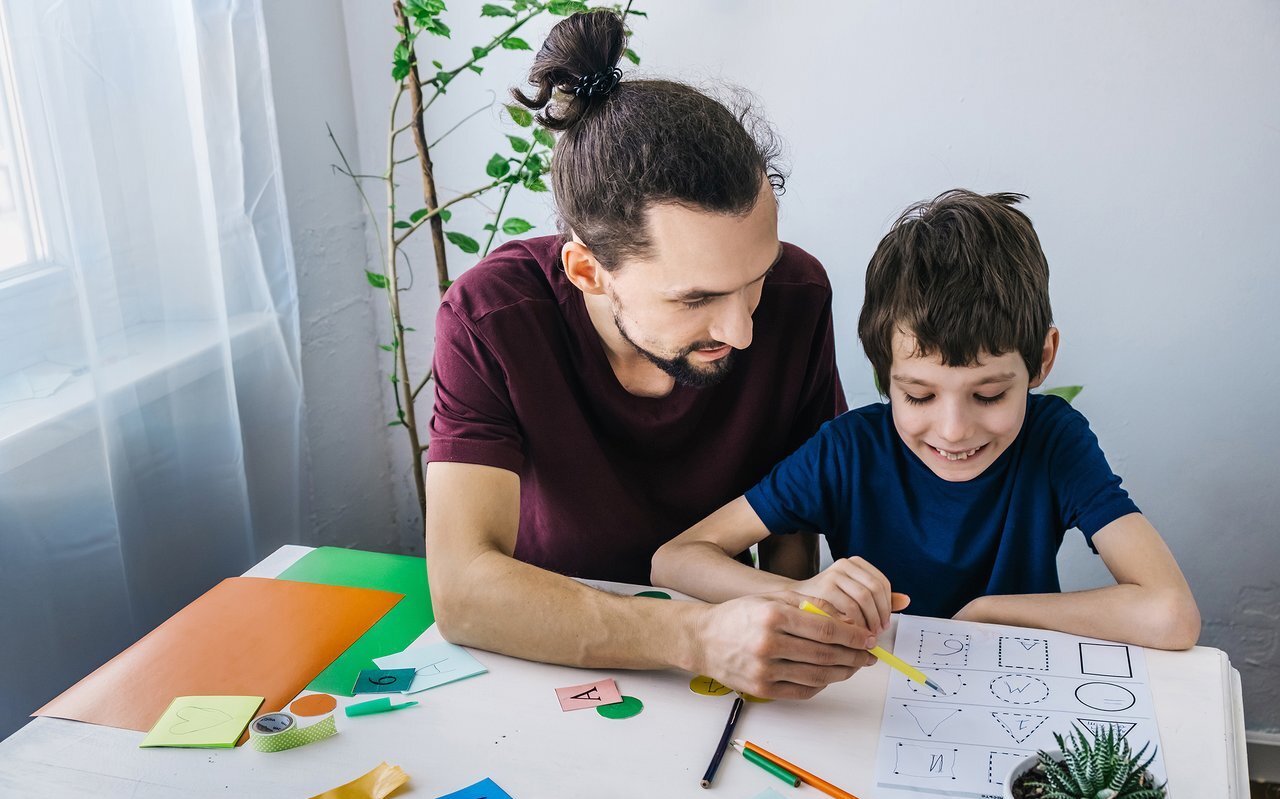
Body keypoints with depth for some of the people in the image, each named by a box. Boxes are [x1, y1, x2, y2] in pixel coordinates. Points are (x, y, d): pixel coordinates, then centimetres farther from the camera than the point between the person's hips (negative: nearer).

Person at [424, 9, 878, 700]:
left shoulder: (797, 296, -15)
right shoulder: (489, 318, -22)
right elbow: (460, 590, -29)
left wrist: (787, 650, -18)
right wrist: (702, 639, -40)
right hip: (546, 660, -2)